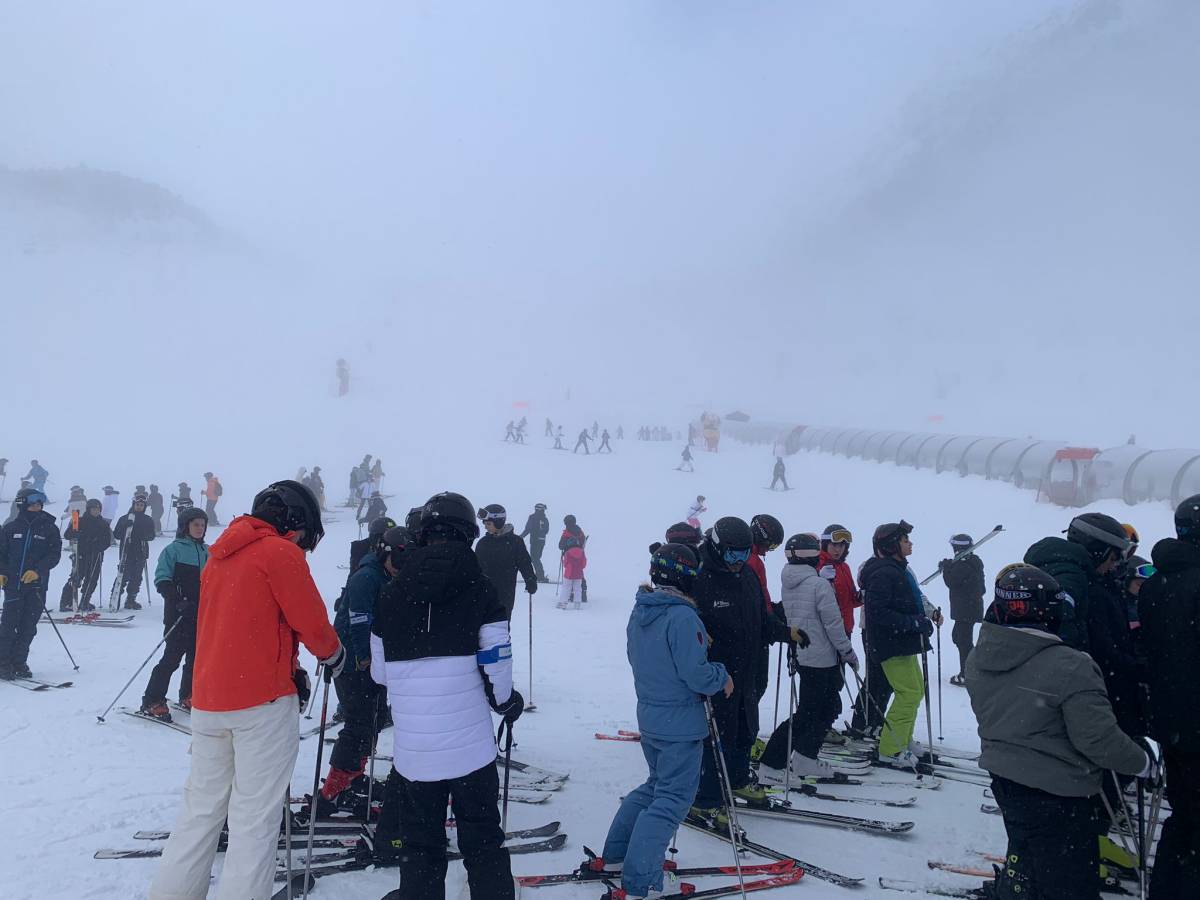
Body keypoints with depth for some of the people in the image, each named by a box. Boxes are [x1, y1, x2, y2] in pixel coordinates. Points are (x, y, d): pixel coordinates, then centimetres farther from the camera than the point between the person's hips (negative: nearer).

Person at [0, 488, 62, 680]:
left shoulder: (50, 528, 4)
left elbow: (55, 554, -1)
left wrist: (37, 571, -14)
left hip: (37, 585, 0)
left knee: (28, 627, 3)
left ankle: (19, 662, 13)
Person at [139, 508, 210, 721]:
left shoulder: (207, 551, 12)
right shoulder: (173, 549, -6)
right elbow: (162, 579, -11)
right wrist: (177, 600, -22)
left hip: (202, 614, 6)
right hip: (178, 614, -6)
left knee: (197, 656, 11)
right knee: (173, 657, -7)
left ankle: (188, 696, 26)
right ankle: (152, 701, 2)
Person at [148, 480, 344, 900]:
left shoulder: (219, 556, 15)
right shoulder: (282, 553, -10)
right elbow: (312, 621, -9)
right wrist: (334, 655, 11)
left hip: (208, 699, 8)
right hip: (263, 698, -7)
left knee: (202, 805, 18)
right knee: (255, 815, 0)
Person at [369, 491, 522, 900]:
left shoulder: (391, 594, 1)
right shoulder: (479, 589, -7)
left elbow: (379, 671, 8)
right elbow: (496, 667, -9)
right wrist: (507, 701, 11)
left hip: (412, 749, 2)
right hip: (470, 746, -2)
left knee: (420, 843, 15)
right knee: (482, 842, 11)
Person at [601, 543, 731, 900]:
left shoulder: (639, 611, 4)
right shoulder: (682, 617, -23)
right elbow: (695, 673, -22)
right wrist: (722, 679, -3)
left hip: (648, 716, 8)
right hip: (680, 723, -8)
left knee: (656, 785, 24)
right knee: (672, 799, 1)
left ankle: (615, 855, 27)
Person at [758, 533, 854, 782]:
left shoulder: (787, 583, 5)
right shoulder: (819, 584, -18)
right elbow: (833, 623, -16)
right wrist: (848, 651, -5)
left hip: (800, 656, 8)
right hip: (821, 658, -8)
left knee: (830, 706, 21)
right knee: (808, 713, -1)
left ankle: (804, 757, 24)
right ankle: (770, 766, -2)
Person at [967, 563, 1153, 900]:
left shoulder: (978, 658, -5)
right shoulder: (1069, 667, -27)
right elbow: (1100, 740, -21)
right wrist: (1143, 763, -4)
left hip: (1004, 778, 7)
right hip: (1057, 795, -6)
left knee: (1024, 848, 29)